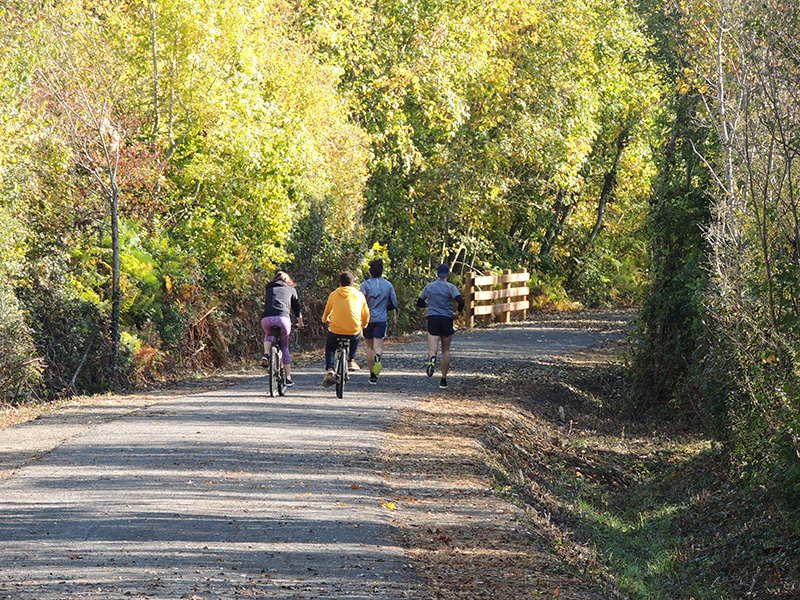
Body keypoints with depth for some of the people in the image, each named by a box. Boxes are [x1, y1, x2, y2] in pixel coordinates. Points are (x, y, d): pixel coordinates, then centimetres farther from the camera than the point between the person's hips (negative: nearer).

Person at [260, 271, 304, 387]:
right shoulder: (291, 289, 23)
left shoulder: (269, 288, 28)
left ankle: (266, 354, 6)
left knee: (268, 335, 34)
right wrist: (300, 323, 48)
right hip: (282, 318, -1)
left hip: (266, 319, 1)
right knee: (284, 347, 16)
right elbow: (297, 308, 30)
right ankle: (288, 378, 14)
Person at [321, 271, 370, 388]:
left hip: (336, 331, -1)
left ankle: (329, 369, 5)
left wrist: (325, 320, 44)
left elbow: (327, 312, 20)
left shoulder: (333, 295, 6)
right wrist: (364, 325, 38)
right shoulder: (359, 295, 7)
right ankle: (352, 360, 32)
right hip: (354, 331, 1)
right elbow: (366, 315, 16)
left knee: (329, 347, 26)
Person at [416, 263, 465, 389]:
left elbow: (419, 303, 18)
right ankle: (443, 380, 12)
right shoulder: (450, 287, -1)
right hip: (447, 320, -1)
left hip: (432, 319, 1)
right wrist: (458, 314, 4)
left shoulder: (429, 287, 9)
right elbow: (461, 302, -14)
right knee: (446, 351, 11)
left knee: (432, 348, -8)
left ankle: (432, 359, -45)